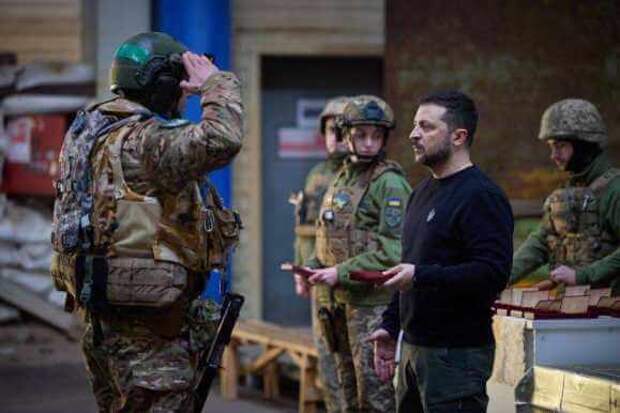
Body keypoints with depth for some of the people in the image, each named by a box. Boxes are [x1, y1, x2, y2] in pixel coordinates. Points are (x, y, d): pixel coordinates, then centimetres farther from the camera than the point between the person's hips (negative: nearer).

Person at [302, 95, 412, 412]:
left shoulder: (390, 184, -11)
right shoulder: (341, 180, 16)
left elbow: (393, 251, -20)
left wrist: (341, 272, -19)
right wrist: (311, 268, 7)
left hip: (376, 305, -8)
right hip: (344, 304, 9)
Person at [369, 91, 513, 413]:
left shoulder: (481, 196, -13)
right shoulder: (423, 192, 18)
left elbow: (493, 273, -23)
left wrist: (421, 276, -24)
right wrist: (391, 325, 20)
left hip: (457, 354, -9)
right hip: (413, 347, 9)